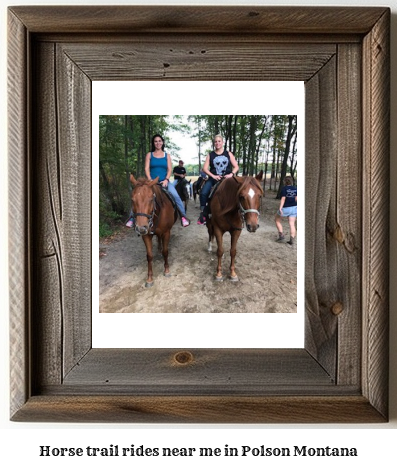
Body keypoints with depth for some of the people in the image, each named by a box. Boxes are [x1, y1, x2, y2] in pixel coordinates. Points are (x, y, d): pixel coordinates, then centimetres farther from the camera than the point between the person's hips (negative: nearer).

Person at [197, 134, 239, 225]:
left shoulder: (228, 154, 10)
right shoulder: (210, 155, 8)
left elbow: (236, 167, 8)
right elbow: (205, 168, 0)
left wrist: (231, 174, -11)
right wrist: (213, 176, -14)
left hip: (227, 179, 0)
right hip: (213, 179, 0)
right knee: (203, 193, -23)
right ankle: (203, 214, -12)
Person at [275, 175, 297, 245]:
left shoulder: (284, 188, -12)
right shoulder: (295, 189, 3)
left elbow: (283, 199, -19)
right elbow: (297, 198, -1)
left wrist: (280, 208, -21)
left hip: (285, 208, -5)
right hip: (294, 208, 5)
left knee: (277, 219, 15)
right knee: (292, 224, 6)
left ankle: (281, 236, 8)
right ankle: (292, 240, -1)